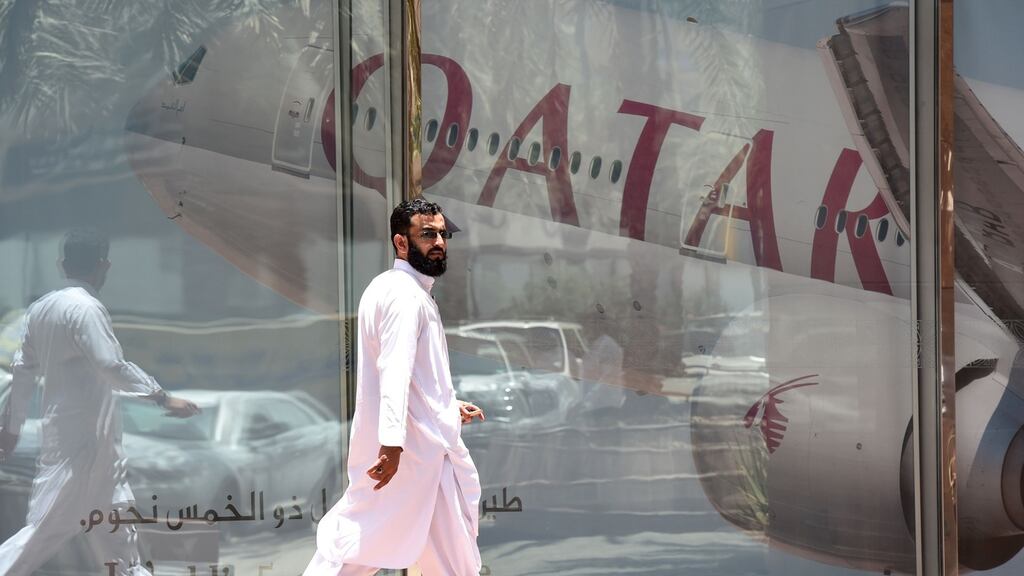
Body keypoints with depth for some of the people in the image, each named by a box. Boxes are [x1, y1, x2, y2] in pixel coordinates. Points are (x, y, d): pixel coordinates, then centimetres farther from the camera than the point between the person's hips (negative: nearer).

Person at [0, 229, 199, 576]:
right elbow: (112, 365, -25)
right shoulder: (85, 308, -17)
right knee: (46, 529, -7)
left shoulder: (41, 308, 8)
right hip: (82, 439, -9)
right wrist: (164, 398, -24)